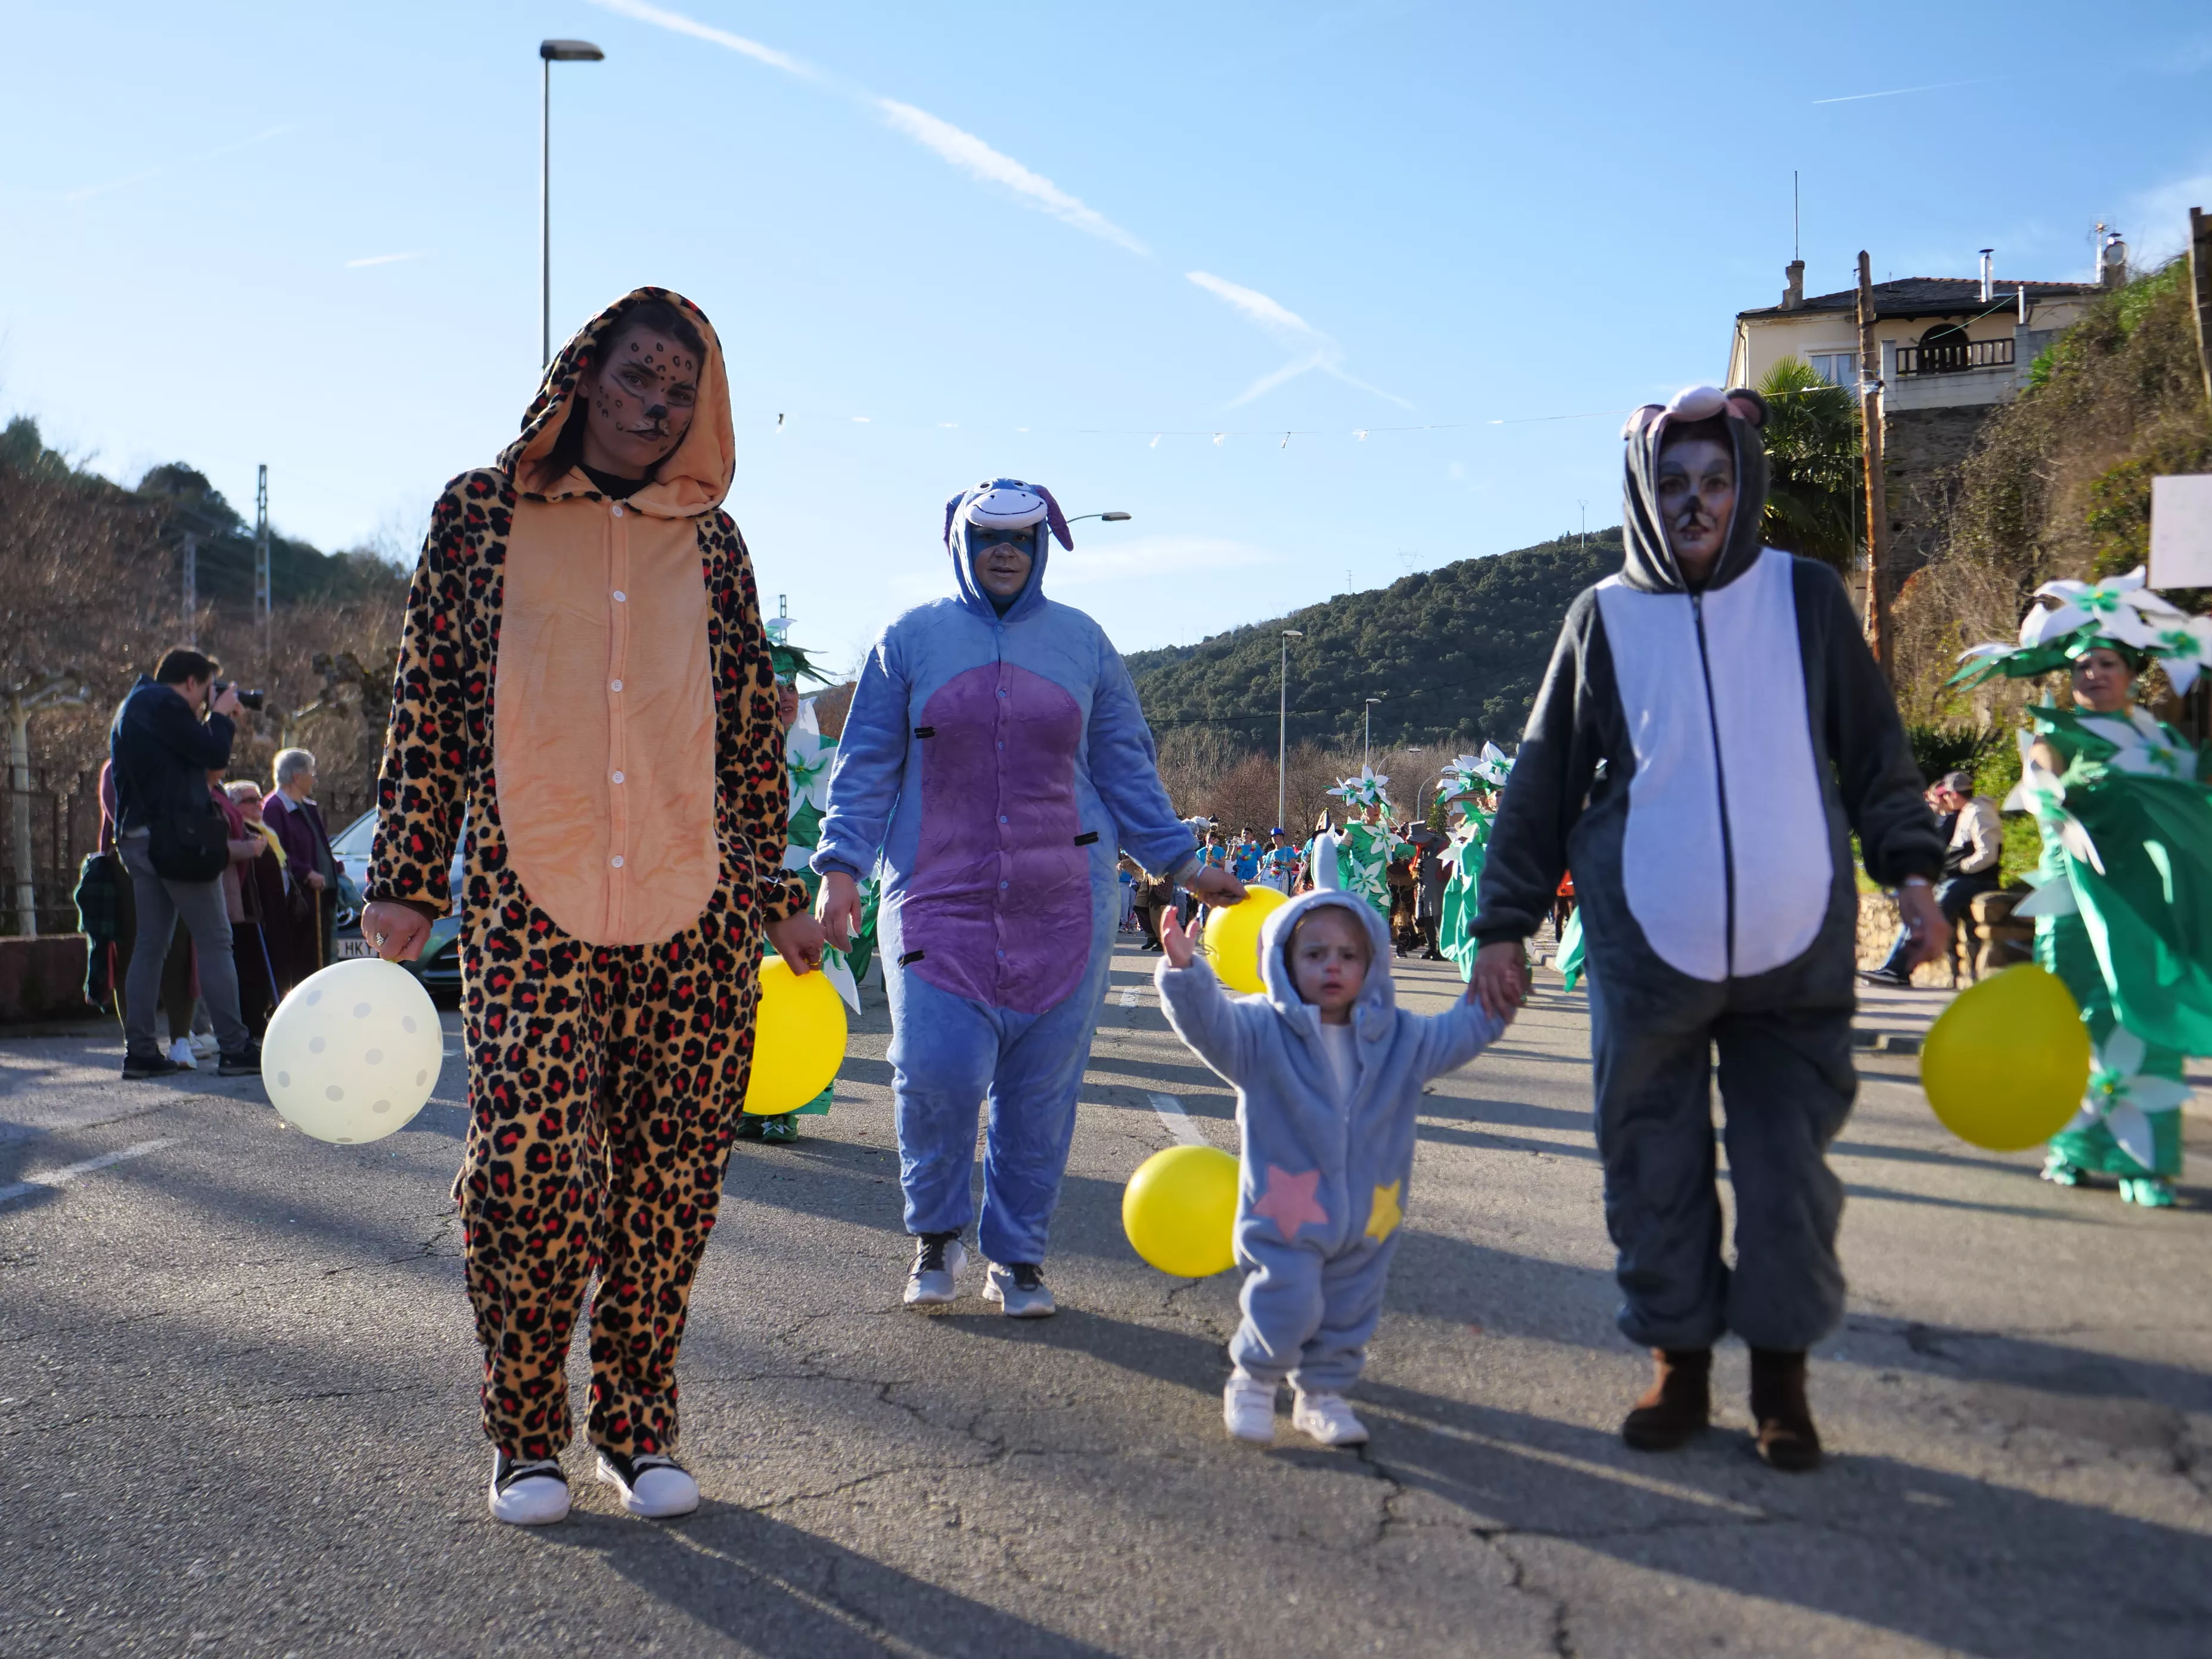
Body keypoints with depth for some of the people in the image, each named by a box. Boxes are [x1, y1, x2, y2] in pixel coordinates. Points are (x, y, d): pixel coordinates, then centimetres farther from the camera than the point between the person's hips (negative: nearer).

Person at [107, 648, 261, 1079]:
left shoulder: (133, 706, 22)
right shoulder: (165, 704, -9)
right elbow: (213, 755, -14)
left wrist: (219, 721, 16)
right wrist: (221, 716, 3)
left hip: (139, 840, 10)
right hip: (175, 838, -10)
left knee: (150, 945, 9)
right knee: (214, 941, -6)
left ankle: (139, 1050, 7)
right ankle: (234, 1048, -7)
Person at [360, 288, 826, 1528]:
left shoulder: (711, 540, 12)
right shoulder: (481, 513, 7)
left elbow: (752, 738, 15)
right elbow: (427, 709, 6)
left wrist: (777, 896, 13)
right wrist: (407, 886, 1)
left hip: (693, 919, 2)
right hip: (529, 909, -2)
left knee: (672, 1178, 3)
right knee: (529, 1168, -9)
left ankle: (641, 1426, 19)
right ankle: (528, 1437, 11)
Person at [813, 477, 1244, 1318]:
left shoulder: (1084, 643, 11)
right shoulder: (910, 639, 7)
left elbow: (1126, 770, 15)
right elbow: (866, 765, 7)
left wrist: (1182, 862, 9)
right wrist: (842, 867, -4)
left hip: (1062, 901, 2)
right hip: (939, 896, -1)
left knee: (1042, 1088, 2)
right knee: (935, 1069, -12)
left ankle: (1017, 1256, 18)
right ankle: (937, 1234, 13)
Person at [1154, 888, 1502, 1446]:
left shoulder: (1398, 1038, 4)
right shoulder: (1262, 1030, -8)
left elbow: (1457, 1034, 10)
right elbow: (1210, 1023, -22)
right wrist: (1184, 972, -39)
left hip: (1367, 1216, 4)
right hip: (1283, 1212, -4)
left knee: (1349, 1311, 13)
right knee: (1286, 1306, -10)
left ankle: (1324, 1390, 35)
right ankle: (1253, 1381, 16)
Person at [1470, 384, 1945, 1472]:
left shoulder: (1804, 598, 4)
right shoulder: (1604, 618, 4)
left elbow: (1874, 748, 12)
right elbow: (1543, 782, 7)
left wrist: (1908, 867, 3)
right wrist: (1506, 922, 5)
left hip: (1795, 949, 0)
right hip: (1649, 952, 0)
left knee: (1790, 1166, 4)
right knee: (1654, 1169, 5)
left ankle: (1781, 1374, 18)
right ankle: (1679, 1367, 20)